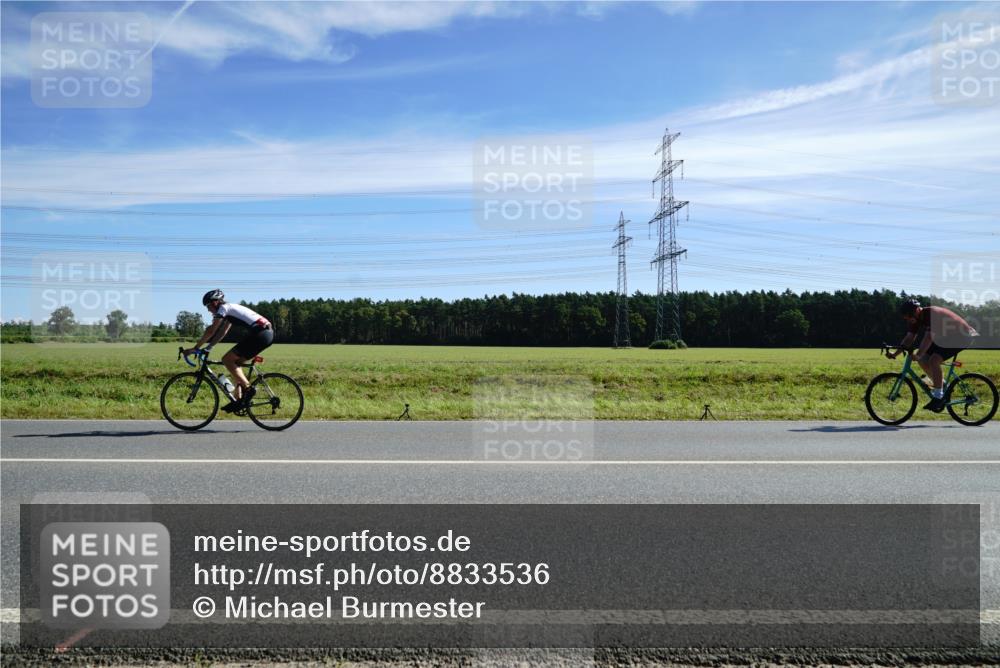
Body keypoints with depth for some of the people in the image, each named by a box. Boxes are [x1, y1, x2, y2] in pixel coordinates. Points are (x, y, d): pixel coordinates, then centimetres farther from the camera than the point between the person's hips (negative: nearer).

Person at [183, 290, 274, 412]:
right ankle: (239, 399, 14)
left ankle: (247, 388, -7)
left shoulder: (223, 308, -1)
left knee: (227, 360, -5)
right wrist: (207, 348, 29)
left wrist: (195, 348, 0)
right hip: (268, 333, 9)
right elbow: (222, 332, 31)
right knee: (235, 362, 16)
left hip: (260, 333, -9)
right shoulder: (230, 309, 26)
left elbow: (210, 332, -5)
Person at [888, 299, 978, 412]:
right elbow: (909, 338, -5)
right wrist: (896, 353, -15)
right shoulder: (915, 319, -4)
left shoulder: (932, 314, -29)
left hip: (960, 337, -9)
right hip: (944, 338, 9)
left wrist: (918, 355, -43)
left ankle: (938, 396, -15)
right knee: (922, 360, -4)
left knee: (933, 361, -24)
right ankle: (942, 385, 15)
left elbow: (929, 337, -36)